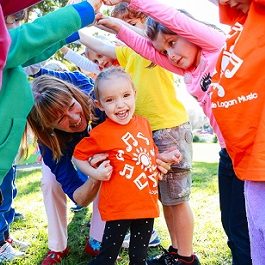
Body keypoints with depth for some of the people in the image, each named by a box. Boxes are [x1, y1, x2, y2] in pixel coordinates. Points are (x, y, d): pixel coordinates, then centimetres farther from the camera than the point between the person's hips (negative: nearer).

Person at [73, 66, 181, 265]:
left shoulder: (143, 123, 4)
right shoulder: (101, 133, -13)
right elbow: (78, 155, -1)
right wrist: (95, 173, -15)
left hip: (147, 203, 5)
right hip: (119, 206, -5)